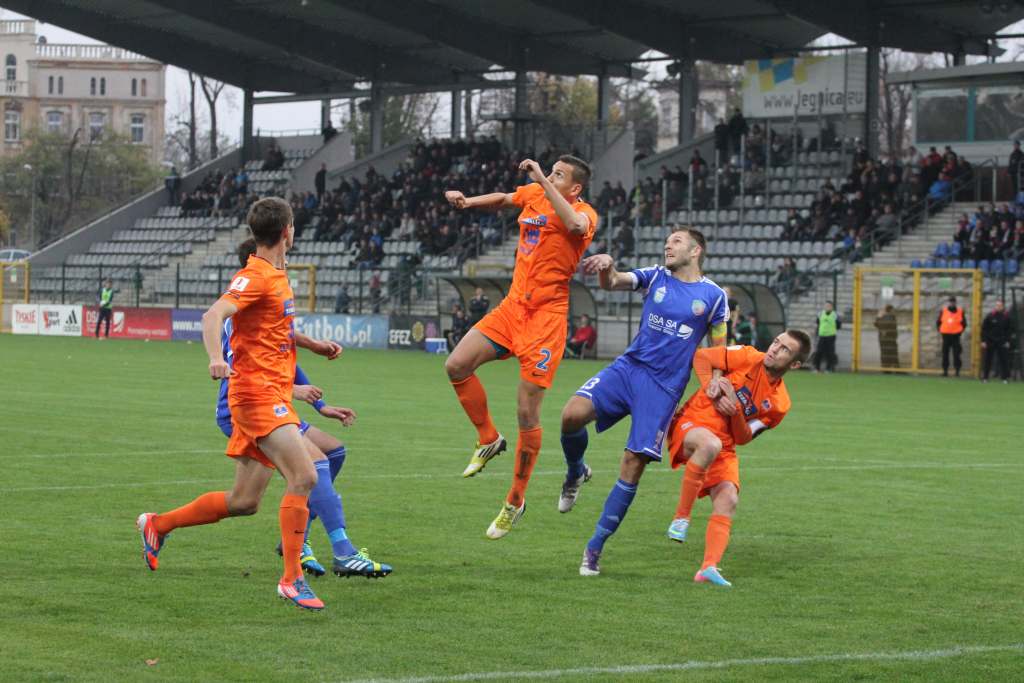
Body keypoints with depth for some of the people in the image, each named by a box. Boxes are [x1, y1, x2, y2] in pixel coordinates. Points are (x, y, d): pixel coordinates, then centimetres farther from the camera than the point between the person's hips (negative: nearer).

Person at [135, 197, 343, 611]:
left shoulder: (277, 277, 18)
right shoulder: (255, 277, -11)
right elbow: (213, 316, -27)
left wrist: (315, 345, 25)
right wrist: (215, 357, -44)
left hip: (272, 396, 10)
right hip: (258, 392, -10)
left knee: (244, 502, 11)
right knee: (303, 476, -21)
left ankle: (157, 525, 26)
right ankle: (292, 578, -19)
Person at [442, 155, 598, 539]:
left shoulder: (585, 213, -10)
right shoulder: (534, 194, 9)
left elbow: (574, 224, -36)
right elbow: (504, 200, 32)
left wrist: (542, 180, -30)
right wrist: (467, 202, 15)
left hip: (546, 316, -7)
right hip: (513, 306, 7)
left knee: (527, 414, -5)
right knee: (457, 366, -9)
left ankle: (515, 502, 9)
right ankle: (489, 440, 14)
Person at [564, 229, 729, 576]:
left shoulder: (714, 296, 4)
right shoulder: (655, 277, 8)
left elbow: (718, 348, 13)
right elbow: (613, 282, -8)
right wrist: (607, 267, -31)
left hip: (664, 387, -2)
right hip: (629, 366, 2)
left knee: (633, 464, -9)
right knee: (573, 414, -23)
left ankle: (595, 547, 1)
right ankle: (576, 473, 11)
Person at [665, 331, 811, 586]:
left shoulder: (779, 403, 1)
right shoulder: (747, 358, -5)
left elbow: (742, 438, 0)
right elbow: (701, 357, 2)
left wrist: (735, 407, -16)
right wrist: (712, 387, -11)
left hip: (723, 447, 4)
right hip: (691, 423, -4)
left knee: (728, 500, -19)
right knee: (710, 444, -38)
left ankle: (709, 568, -28)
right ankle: (681, 517, -26)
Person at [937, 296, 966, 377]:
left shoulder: (960, 311, 4)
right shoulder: (943, 311, 7)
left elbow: (964, 323, 11)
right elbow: (938, 322, 15)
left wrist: (960, 331, 1)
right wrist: (940, 330, 5)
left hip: (956, 336, -2)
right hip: (946, 335, 2)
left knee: (956, 354, -5)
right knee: (945, 354, 3)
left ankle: (957, 370, -2)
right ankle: (945, 370, 7)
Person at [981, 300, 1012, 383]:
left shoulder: (1006, 317, 3)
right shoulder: (990, 316, -1)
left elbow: (1010, 330, 9)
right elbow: (984, 329, 2)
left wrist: (1008, 341, 0)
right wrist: (983, 341, -4)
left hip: (1002, 342, 1)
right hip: (990, 341, -1)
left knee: (1004, 360, -3)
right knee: (987, 360, 3)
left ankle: (1005, 377, 2)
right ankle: (985, 377, 10)